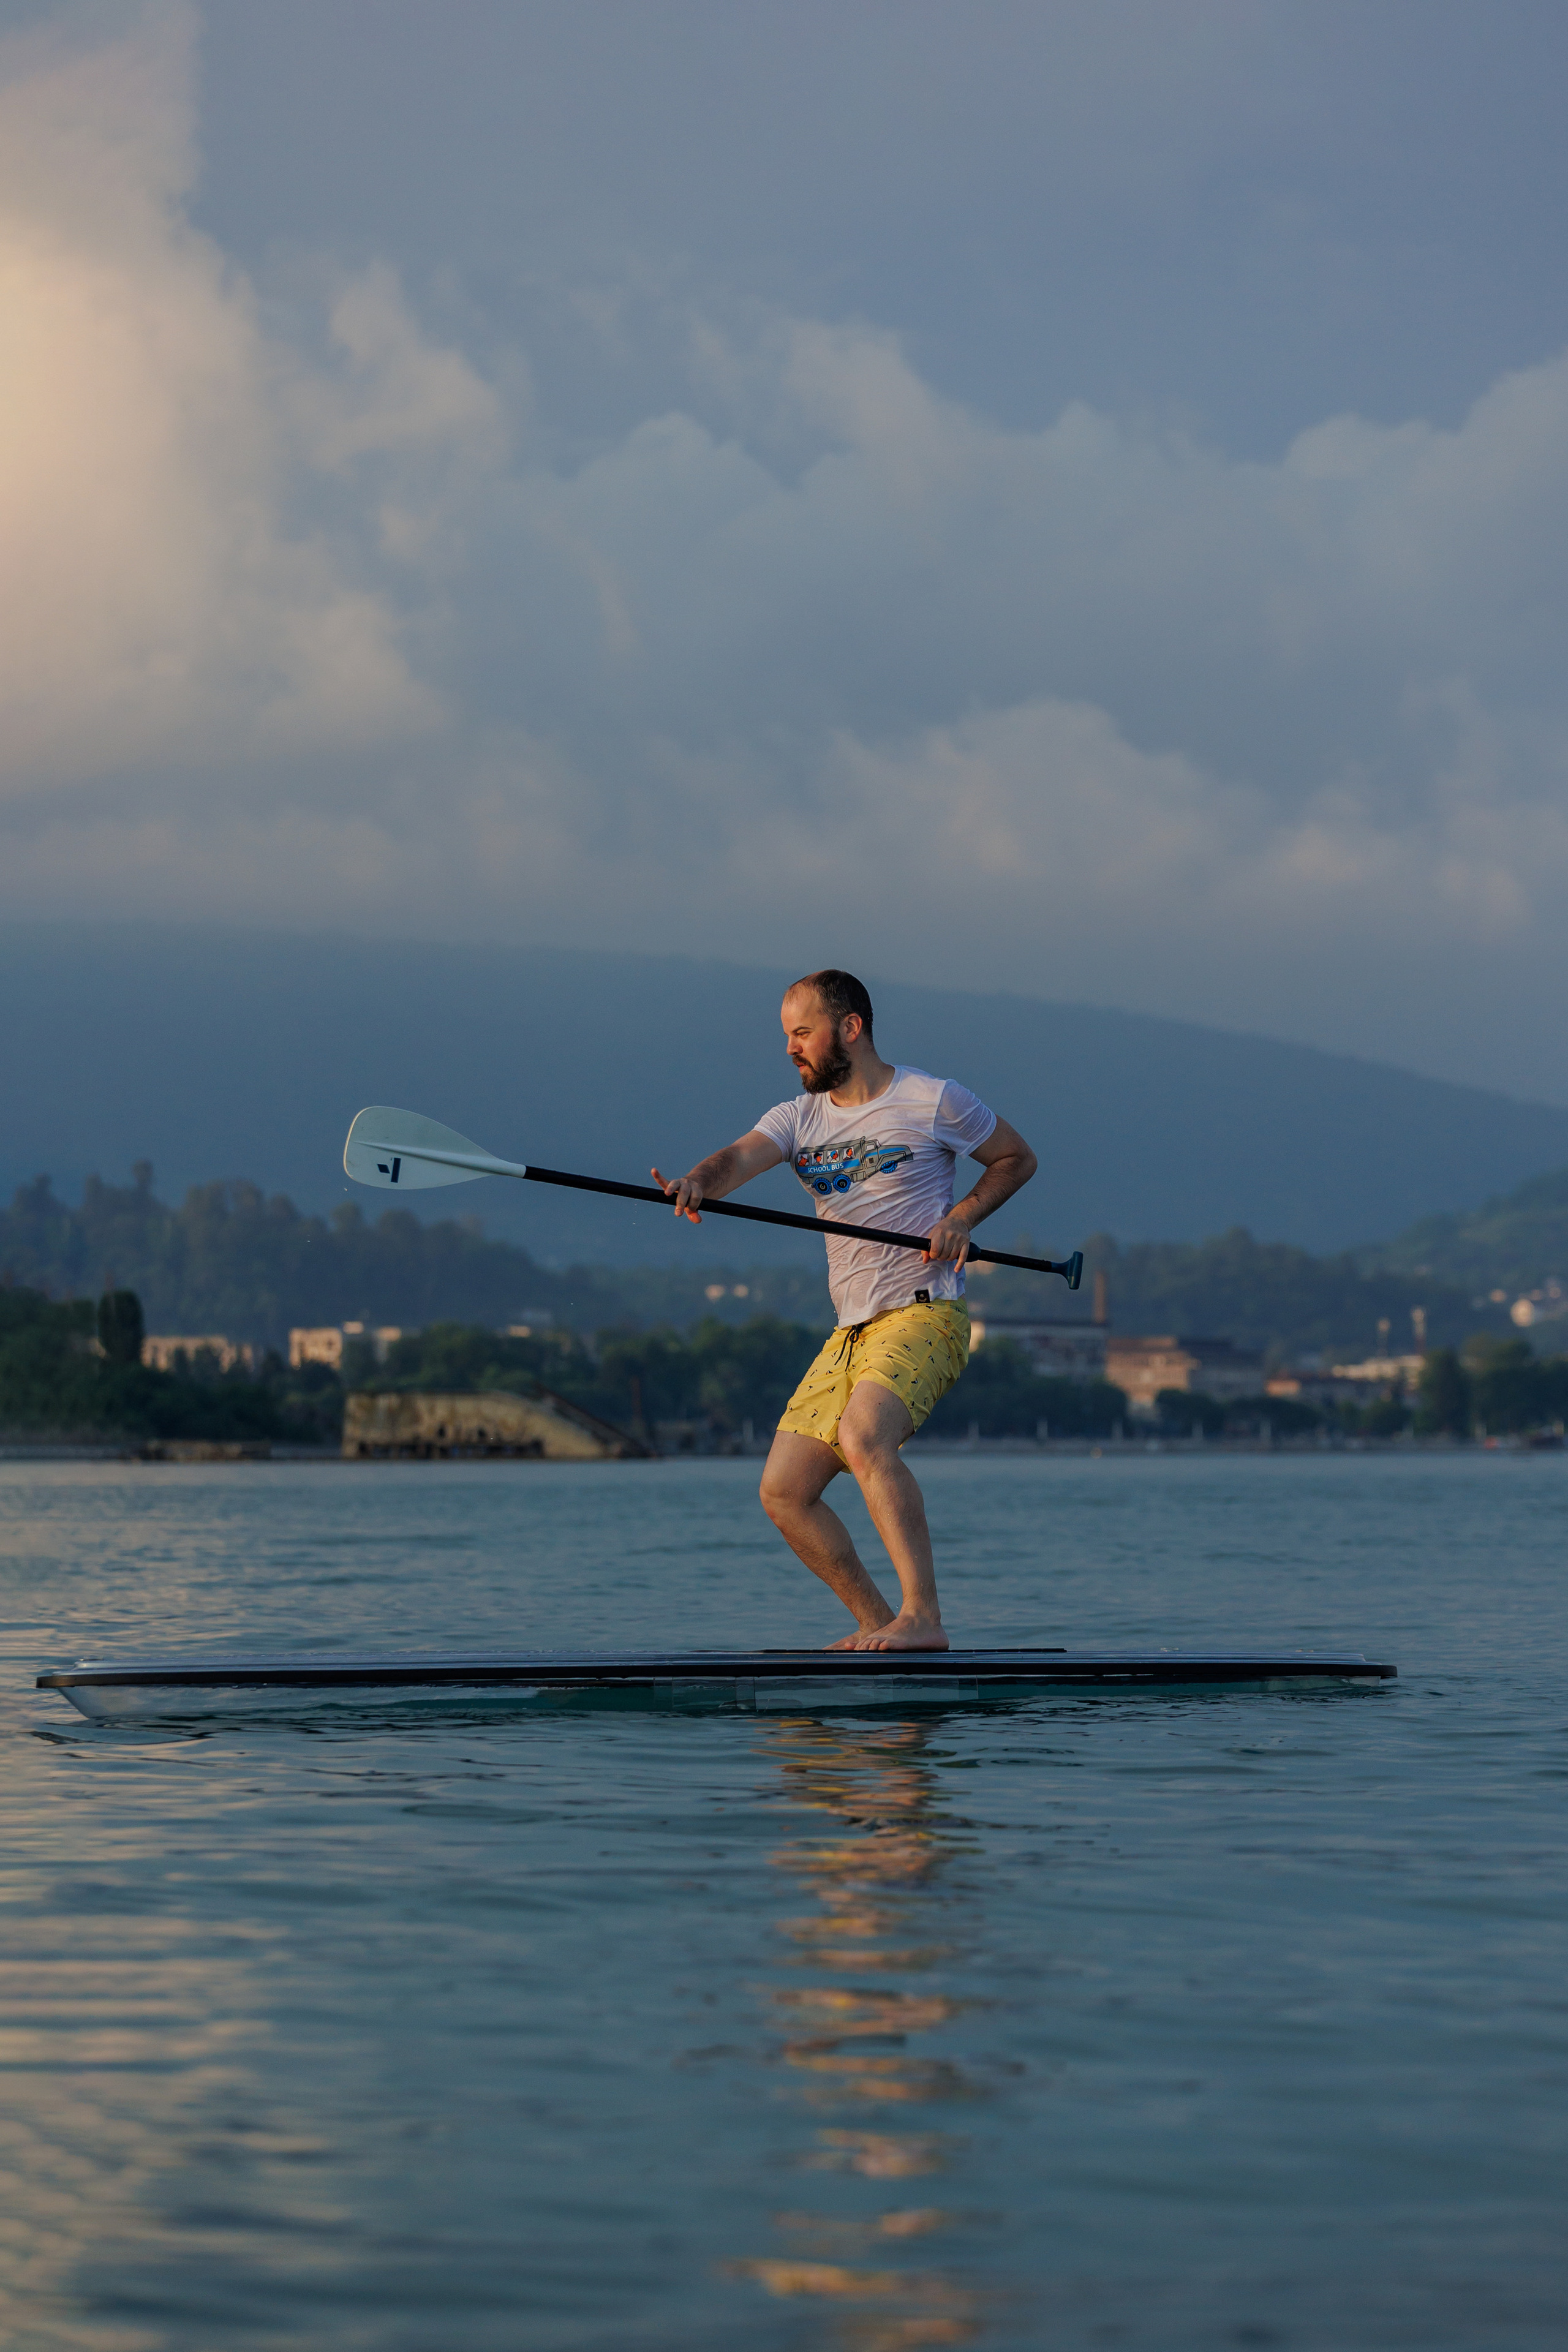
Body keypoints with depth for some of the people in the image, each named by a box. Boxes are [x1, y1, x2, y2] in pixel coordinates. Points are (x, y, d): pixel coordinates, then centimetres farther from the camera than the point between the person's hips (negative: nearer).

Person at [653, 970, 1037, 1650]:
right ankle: (876, 1623, 13)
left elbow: (1018, 1158, 11)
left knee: (863, 1436, -33)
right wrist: (698, 1181, -33)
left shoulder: (935, 1101, -2)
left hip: (924, 1315, -7)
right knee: (784, 1493, 0)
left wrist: (963, 1216, -7)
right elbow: (738, 1159, -9)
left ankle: (923, 1618, -35)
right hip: (851, 1332, 7)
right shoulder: (798, 1119, 11)